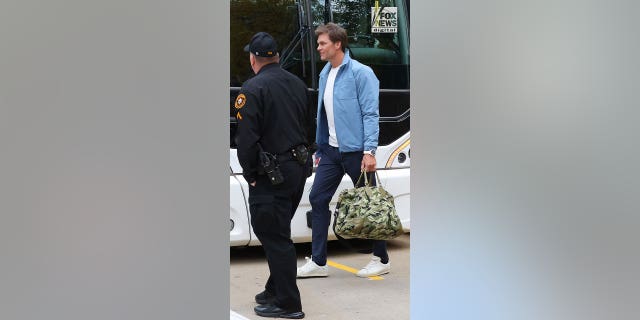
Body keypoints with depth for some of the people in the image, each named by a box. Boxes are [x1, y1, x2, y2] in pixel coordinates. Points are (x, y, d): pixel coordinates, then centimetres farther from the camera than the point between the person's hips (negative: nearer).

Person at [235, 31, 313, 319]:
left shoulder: (253, 88, -14)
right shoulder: (297, 84, 11)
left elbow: (247, 138, -18)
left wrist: (250, 174, -8)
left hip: (271, 176, -8)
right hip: (299, 167, 8)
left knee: (274, 237, -2)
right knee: (278, 233, 19)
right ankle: (275, 290, 30)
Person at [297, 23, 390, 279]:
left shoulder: (360, 73, -11)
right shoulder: (325, 74, 12)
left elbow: (371, 114, -16)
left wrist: (369, 151, -22)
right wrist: (320, 149, 15)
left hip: (356, 150, -7)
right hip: (331, 150, 7)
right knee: (318, 198, 3)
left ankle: (381, 259, 17)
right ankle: (318, 262, 9)